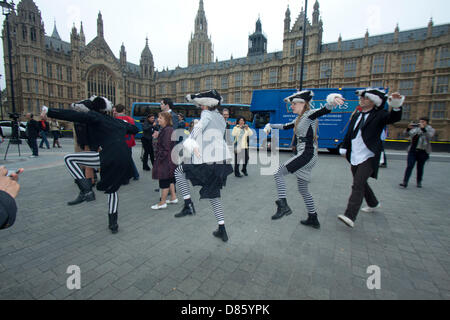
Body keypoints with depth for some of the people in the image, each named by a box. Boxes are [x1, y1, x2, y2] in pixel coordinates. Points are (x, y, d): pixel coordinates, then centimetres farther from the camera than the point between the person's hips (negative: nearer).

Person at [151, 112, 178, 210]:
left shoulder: (167, 130, -18)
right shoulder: (166, 129, 14)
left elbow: (166, 147, -21)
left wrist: (160, 159, -18)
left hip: (165, 160, -10)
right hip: (170, 159, 10)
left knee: (164, 180, -2)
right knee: (170, 179, 17)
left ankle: (162, 203, 8)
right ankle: (173, 198, 27)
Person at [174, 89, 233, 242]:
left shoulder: (207, 114, -2)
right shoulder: (221, 118, 21)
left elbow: (200, 126, -25)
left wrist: (191, 141, -42)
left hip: (206, 160, -8)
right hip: (222, 160, 8)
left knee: (178, 171, 18)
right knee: (213, 194, 20)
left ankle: (188, 205, 9)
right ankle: (222, 230, 23)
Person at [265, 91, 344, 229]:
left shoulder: (310, 115, -7)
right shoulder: (299, 119, 19)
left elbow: (325, 110, -27)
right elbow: (285, 126, 32)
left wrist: (331, 99, -48)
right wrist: (270, 126, 23)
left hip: (307, 154, -10)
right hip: (304, 155, 10)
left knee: (278, 174, -14)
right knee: (303, 190, 14)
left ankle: (283, 206, -18)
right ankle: (313, 219, 25)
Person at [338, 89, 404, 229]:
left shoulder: (379, 115, -6)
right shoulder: (357, 115, 12)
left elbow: (394, 118, -26)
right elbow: (349, 133, 17)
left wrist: (396, 106, -45)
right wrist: (344, 148, 14)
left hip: (368, 158, -7)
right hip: (355, 157, 7)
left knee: (358, 185, -15)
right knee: (361, 183, 20)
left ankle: (350, 216, -17)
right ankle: (374, 204, 45)